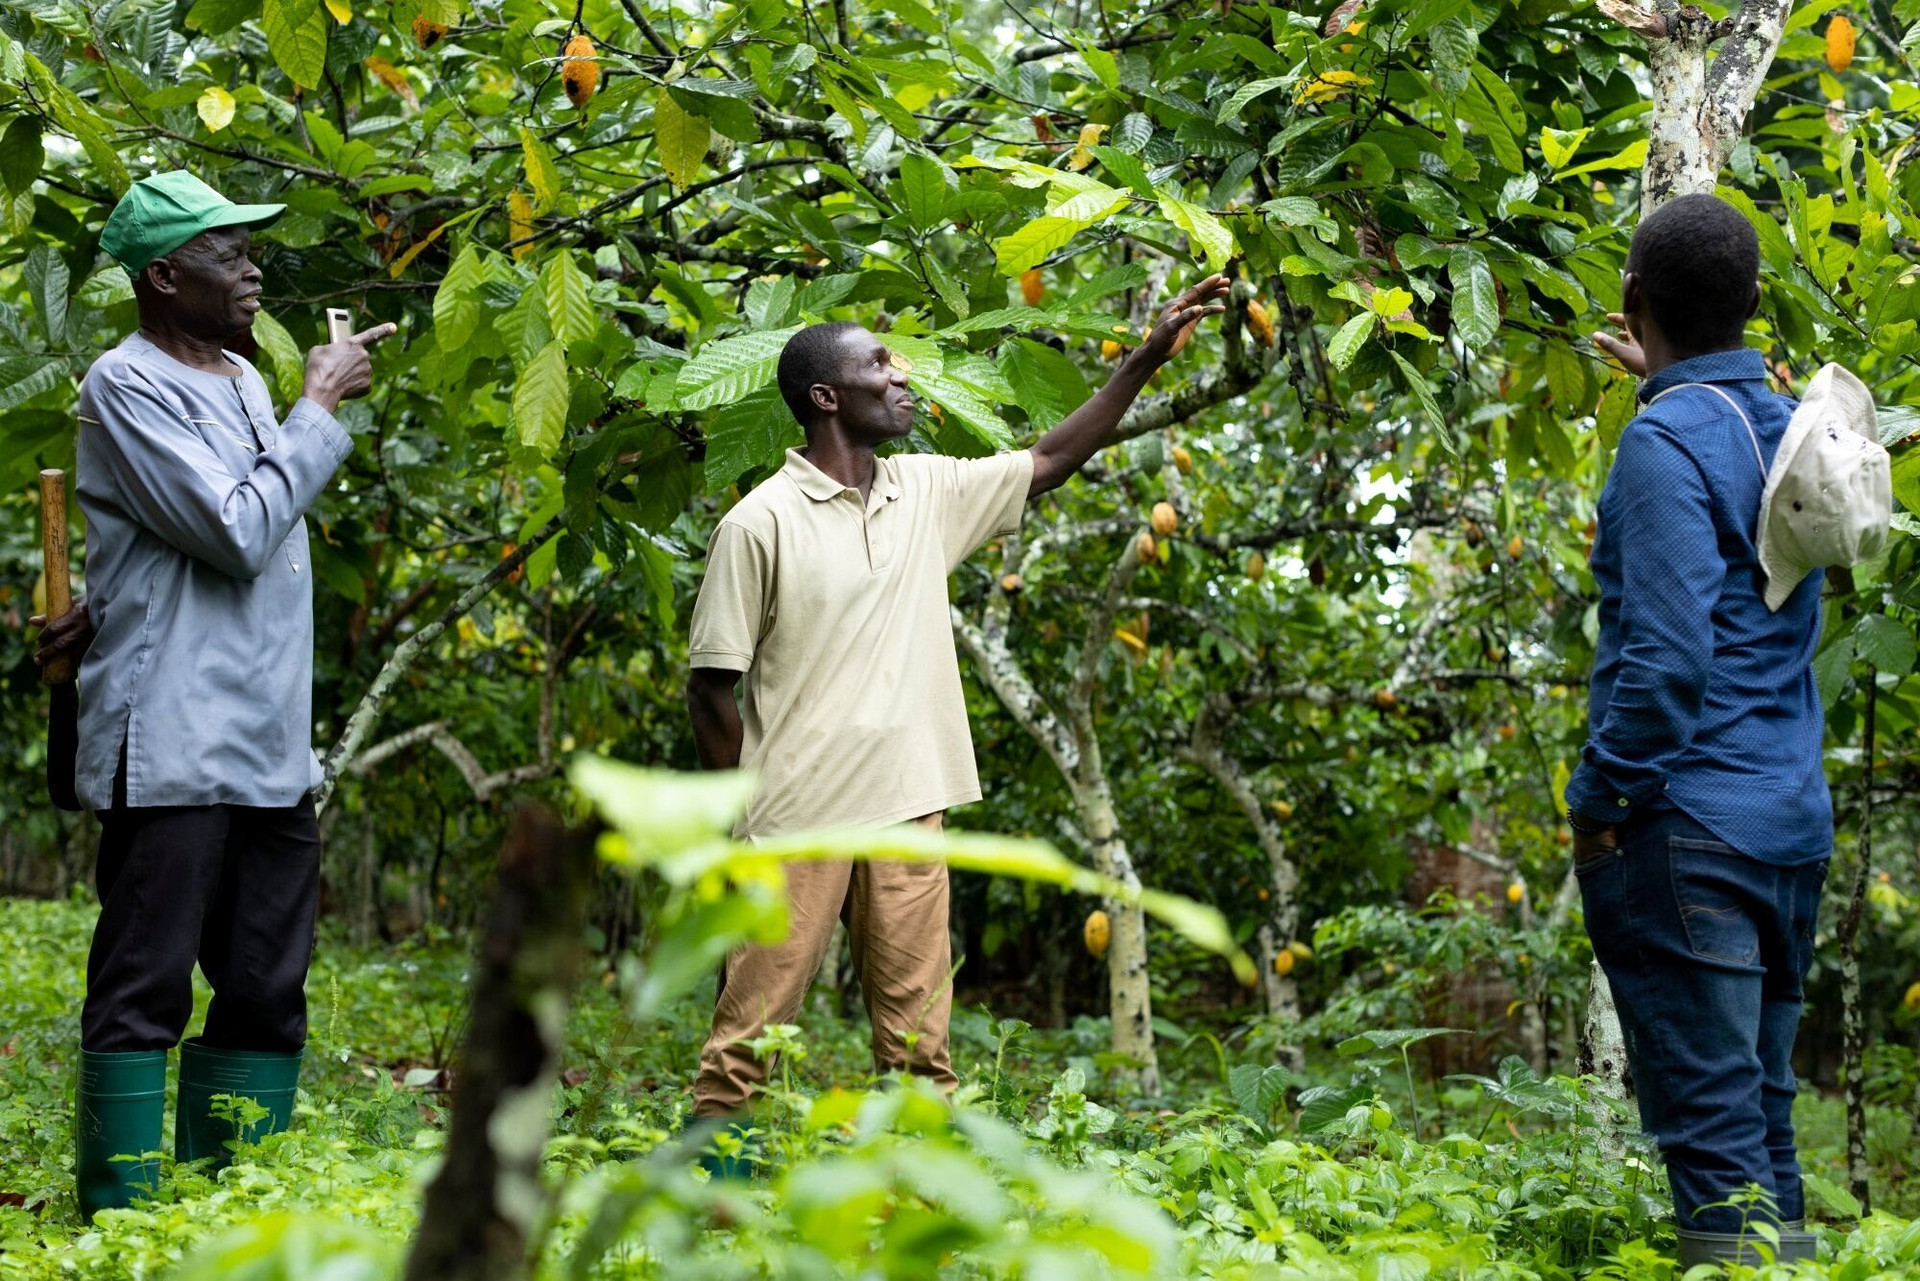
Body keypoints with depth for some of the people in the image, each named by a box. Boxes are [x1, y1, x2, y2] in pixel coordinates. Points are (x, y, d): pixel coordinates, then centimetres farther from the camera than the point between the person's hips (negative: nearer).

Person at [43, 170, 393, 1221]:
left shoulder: (243, 381, 18)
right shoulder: (126, 386, -7)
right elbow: (237, 532, -16)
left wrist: (112, 609, 11)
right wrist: (320, 405, -7)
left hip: (271, 753, 8)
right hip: (173, 751, -8)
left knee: (265, 1002, 9)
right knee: (143, 996, -5)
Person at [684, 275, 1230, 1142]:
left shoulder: (926, 492, 11)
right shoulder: (761, 523, -7)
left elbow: (1049, 462, 20)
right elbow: (711, 686, -4)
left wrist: (1147, 358, 16)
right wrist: (746, 816, -5)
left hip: (908, 810, 6)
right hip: (799, 819, -5)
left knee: (918, 1034, 6)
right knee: (751, 1022, -4)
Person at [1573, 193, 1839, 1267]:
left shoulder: (1668, 441, -13)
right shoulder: (1790, 427, 11)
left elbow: (1668, 651, -21)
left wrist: (1598, 795, -12)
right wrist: (1668, 381, 35)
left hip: (1689, 826, -8)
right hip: (1795, 824, 8)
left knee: (1713, 1129, -6)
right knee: (1763, 1126, 14)